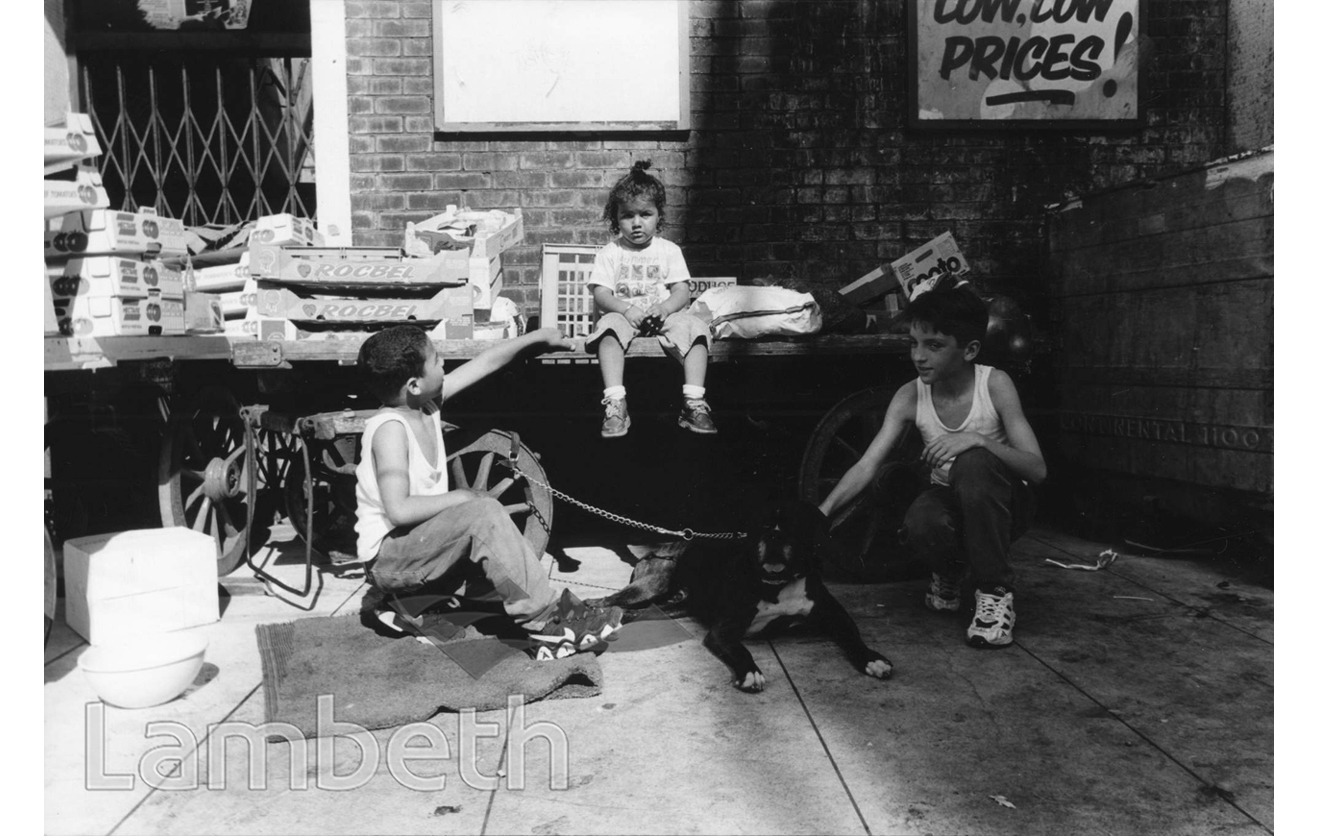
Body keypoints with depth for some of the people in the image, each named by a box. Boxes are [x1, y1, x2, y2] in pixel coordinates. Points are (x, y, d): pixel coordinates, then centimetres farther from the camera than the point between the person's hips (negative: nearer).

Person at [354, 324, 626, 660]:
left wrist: (538, 336, 17)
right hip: (387, 554, -9)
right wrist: (458, 497, -20)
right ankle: (545, 621, -22)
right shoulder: (390, 429, -21)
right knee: (484, 512, -25)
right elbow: (399, 509, -30)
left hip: (424, 541, 9)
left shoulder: (426, 404, 1)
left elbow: (486, 363, 10)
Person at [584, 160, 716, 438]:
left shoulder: (669, 250, 11)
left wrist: (665, 308, -21)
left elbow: (682, 291, 3)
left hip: (663, 313, 1)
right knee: (610, 327, -36)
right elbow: (600, 294, -1)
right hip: (623, 313, -1)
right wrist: (626, 309, -21)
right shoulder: (610, 253, 9)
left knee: (694, 327, -29)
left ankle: (694, 402, -32)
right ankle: (615, 404, -43)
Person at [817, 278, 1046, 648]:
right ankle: (950, 571, 5)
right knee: (919, 527, -35)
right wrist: (823, 512, -34)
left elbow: (1037, 469, -23)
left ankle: (996, 590, -18)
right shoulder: (910, 397, -12)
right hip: (949, 500, 2)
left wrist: (979, 440, -39)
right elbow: (867, 465, -18)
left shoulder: (994, 384, -19)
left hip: (999, 504, -1)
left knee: (972, 463, -36)